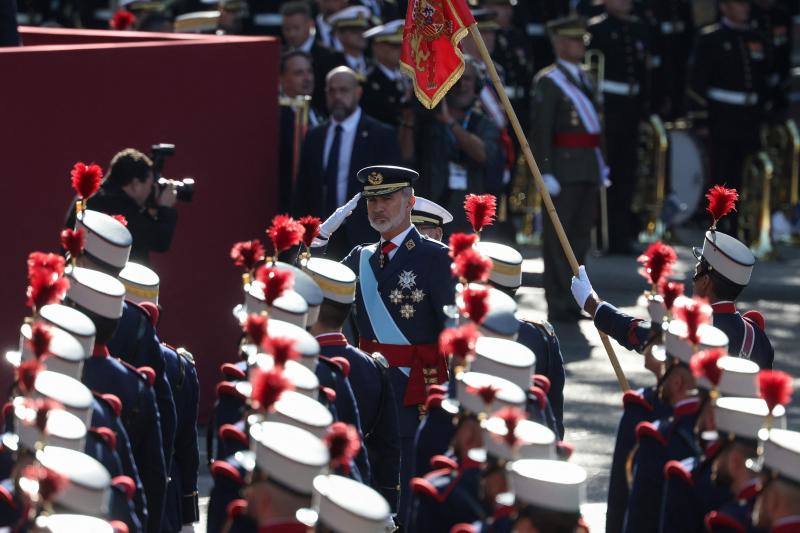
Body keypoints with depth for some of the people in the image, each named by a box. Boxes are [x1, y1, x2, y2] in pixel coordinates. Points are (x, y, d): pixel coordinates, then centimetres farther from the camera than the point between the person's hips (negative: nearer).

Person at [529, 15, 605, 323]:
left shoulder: (582, 78, 16)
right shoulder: (548, 82, -8)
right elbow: (540, 131, -13)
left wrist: (600, 162, 16)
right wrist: (546, 173, -18)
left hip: (588, 167, 8)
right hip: (564, 167, -8)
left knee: (581, 233, 11)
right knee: (559, 236, -3)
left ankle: (571, 297, 20)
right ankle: (557, 305, -1)